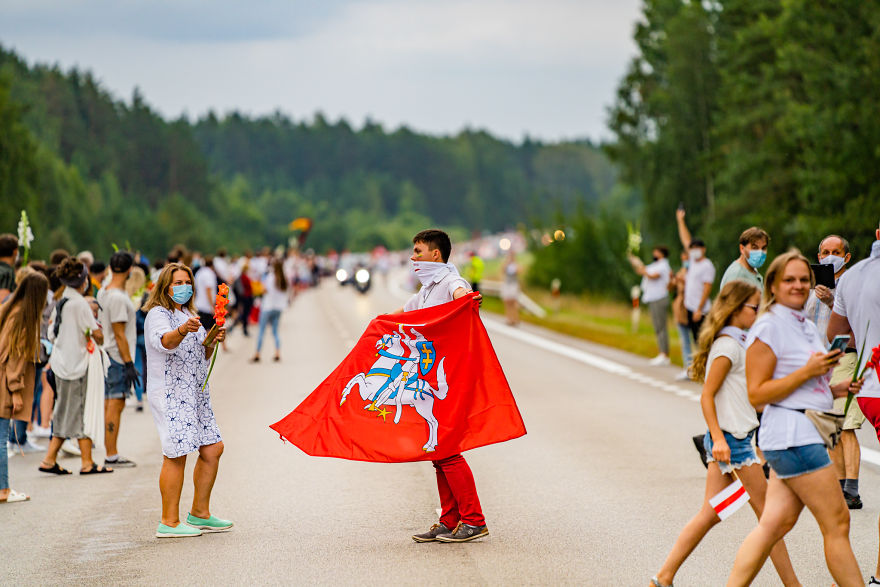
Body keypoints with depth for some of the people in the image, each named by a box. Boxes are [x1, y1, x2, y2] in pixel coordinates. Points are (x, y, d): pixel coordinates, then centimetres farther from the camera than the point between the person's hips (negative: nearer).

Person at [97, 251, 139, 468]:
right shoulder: (118, 298, -18)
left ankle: (110, 453, 17)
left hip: (107, 356, 10)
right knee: (116, 403, -7)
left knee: (109, 403, 12)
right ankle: (112, 455, -6)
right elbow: (119, 334, -19)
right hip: (118, 357, -10)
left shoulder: (102, 293, 11)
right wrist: (129, 364, -17)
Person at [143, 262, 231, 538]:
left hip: (196, 392, 9)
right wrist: (183, 331, -48)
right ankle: (169, 522, -11)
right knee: (176, 454, -13)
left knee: (212, 448, 8)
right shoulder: (158, 314, -6)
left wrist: (213, 341, 1)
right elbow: (165, 341, -28)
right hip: (169, 392, -9)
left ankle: (200, 513, 19)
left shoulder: (189, 315, 21)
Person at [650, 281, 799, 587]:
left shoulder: (736, 343, 15)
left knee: (710, 514, 9)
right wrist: (719, 438, -23)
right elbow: (707, 395, -18)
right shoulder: (728, 345, -14)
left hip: (727, 437, 10)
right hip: (731, 437, -10)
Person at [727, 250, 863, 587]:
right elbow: (757, 394, -15)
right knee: (837, 523, -4)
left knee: (775, 523, 5)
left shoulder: (808, 327, 19)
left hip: (808, 435, 9)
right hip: (792, 436, -9)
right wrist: (808, 372, -19)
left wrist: (835, 390, 13)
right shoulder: (768, 328, -10)